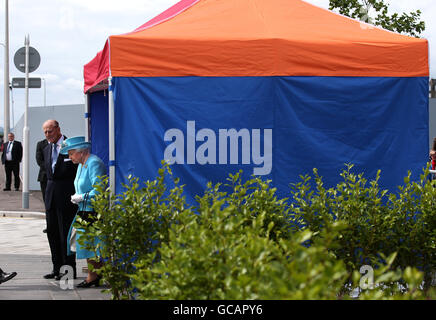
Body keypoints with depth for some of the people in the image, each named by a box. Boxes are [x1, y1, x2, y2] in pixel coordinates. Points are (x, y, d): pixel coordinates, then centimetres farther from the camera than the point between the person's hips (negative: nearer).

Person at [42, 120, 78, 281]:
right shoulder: (47, 150, 15)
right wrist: (49, 193, 13)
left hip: (67, 195, -7)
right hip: (51, 195, 7)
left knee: (66, 232, -3)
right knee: (52, 232, 10)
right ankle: (57, 268, 19)